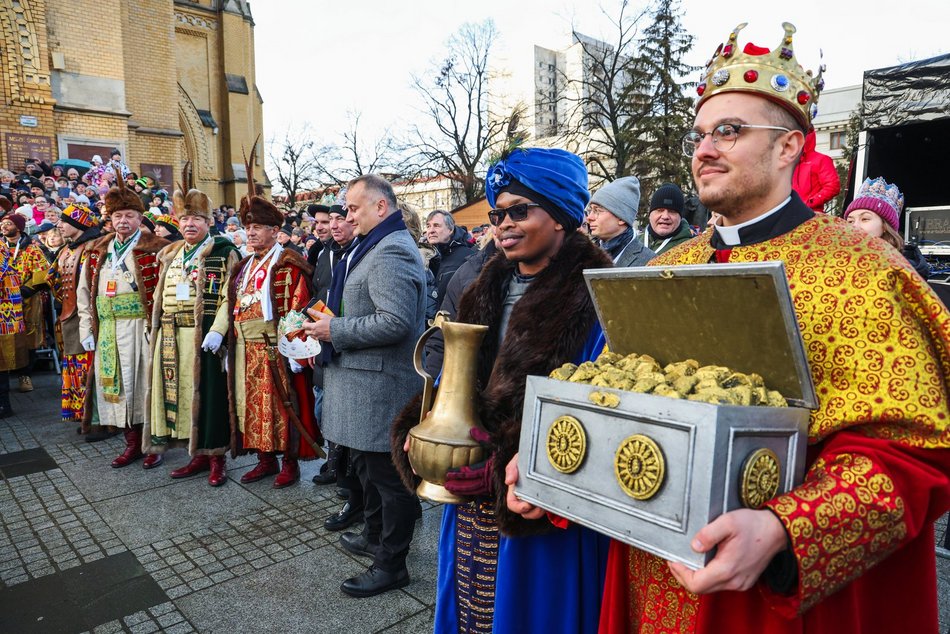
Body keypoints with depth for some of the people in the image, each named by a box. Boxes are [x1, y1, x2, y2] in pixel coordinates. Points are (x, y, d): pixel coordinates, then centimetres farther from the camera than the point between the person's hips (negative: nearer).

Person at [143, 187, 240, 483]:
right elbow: (161, 297, 21)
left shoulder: (224, 252, -3)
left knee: (209, 394, -2)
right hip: (173, 338, 6)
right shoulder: (170, 254, 18)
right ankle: (198, 454, 21)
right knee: (183, 393, 10)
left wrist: (217, 331, -22)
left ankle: (216, 456, 10)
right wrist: (157, 330, 14)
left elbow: (229, 297, -11)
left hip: (206, 337, -6)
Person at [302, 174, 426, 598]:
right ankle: (375, 536, 41)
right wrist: (332, 321, 11)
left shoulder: (391, 253, -18)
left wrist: (334, 330, -18)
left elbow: (394, 322, -28)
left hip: (380, 384, -11)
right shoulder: (374, 247, 17)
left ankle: (391, 564, 18)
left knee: (388, 475, 3)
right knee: (367, 465, 22)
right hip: (364, 378, 11)